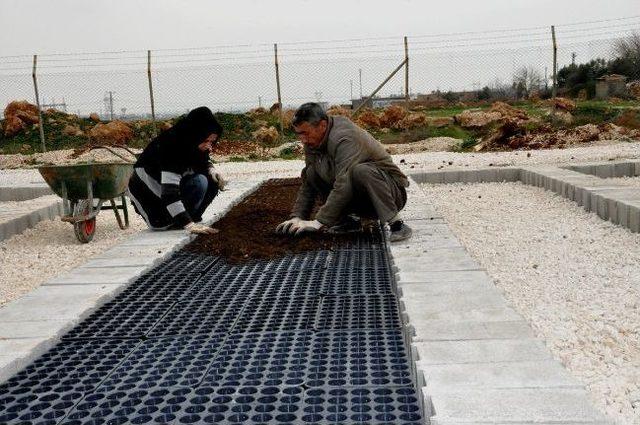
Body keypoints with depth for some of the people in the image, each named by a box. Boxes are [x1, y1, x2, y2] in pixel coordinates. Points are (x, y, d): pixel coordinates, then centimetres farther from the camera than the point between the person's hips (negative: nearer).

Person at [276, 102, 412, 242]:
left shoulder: (345, 138, -26)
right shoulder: (313, 143, 1)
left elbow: (344, 186, -33)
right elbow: (307, 185, 6)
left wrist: (319, 222, -33)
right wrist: (297, 217, -7)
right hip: (359, 198, 7)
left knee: (361, 171, -38)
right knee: (312, 173, -7)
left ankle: (396, 223, -26)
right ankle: (350, 219, -2)